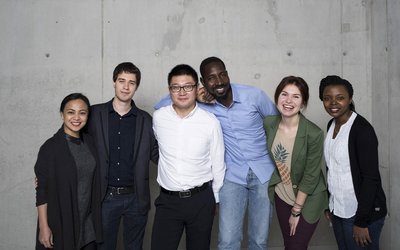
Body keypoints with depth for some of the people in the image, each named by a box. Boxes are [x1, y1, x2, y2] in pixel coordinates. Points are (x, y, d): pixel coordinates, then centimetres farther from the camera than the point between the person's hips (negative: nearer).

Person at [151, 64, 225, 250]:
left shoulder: (211, 122, -9)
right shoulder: (158, 117, -4)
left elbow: (218, 164, 1)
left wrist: (214, 199, 9)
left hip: (201, 200, 0)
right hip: (167, 200, 1)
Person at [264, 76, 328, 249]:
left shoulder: (314, 134, -24)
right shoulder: (268, 124, -12)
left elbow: (310, 176, -17)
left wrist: (296, 210, -12)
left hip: (308, 199, -4)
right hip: (281, 196, 4)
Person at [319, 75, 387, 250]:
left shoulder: (362, 129, -17)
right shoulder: (332, 125, 5)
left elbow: (371, 178, -18)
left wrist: (362, 221, -17)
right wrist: (329, 205, 13)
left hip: (363, 211, -7)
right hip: (337, 209, 7)